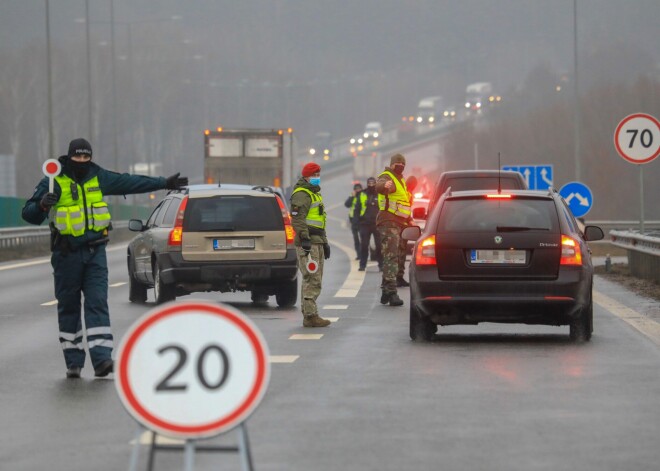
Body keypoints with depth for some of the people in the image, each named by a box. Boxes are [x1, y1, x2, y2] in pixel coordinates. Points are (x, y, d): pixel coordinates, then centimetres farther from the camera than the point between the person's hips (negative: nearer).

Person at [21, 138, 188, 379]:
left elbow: (131, 182, 17)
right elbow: (29, 214, -9)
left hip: (95, 252, 2)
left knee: (97, 303, -8)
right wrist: (42, 205, -31)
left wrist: (165, 183, 20)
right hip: (67, 254, -2)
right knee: (68, 307, 5)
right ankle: (73, 362, 13)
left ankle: (101, 358, -15)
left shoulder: (99, 178, 6)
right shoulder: (55, 182, -6)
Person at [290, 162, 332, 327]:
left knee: (314, 280, 11)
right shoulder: (301, 194, -9)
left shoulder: (315, 193, 24)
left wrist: (324, 242, 29)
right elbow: (298, 219, -20)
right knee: (312, 280, -13)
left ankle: (309, 315, 15)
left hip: (317, 241, 10)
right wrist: (304, 238, -27)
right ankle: (310, 316, -14)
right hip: (308, 243, -10)